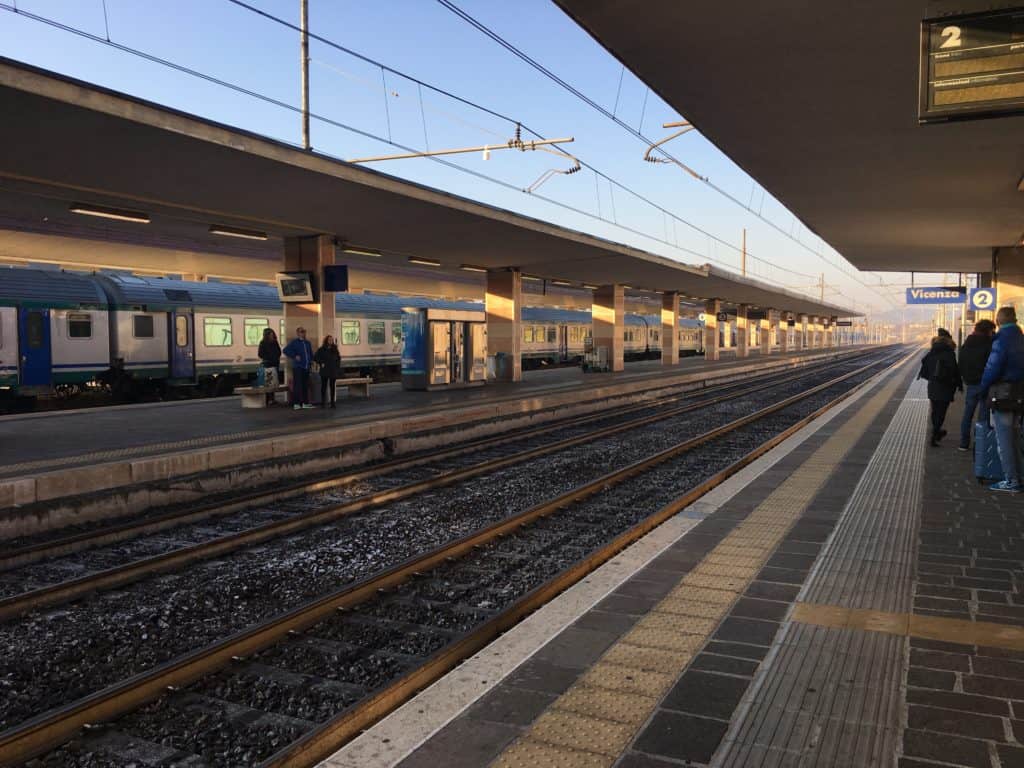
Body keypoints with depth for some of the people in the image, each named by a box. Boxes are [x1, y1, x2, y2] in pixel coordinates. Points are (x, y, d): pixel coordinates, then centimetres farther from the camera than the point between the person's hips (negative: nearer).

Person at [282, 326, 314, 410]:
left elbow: (310, 353, 30)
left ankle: (305, 402, 15)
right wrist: (294, 356, -13)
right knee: (297, 385, -8)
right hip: (297, 367, -6)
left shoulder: (307, 343, 17)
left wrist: (311, 360, 14)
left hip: (306, 367, 6)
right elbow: (286, 350, -11)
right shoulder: (294, 342, -2)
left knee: (306, 385, 8)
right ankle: (296, 403, -6)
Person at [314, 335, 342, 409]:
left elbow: (338, 358, 17)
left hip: (333, 371, 3)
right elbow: (315, 357, -3)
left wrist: (337, 365, 5)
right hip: (324, 371, -3)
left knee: (332, 386, 6)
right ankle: (323, 403, 1)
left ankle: (332, 402, 10)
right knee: (324, 386, -1)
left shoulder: (335, 349, 9)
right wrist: (321, 363, -9)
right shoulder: (321, 349, -2)